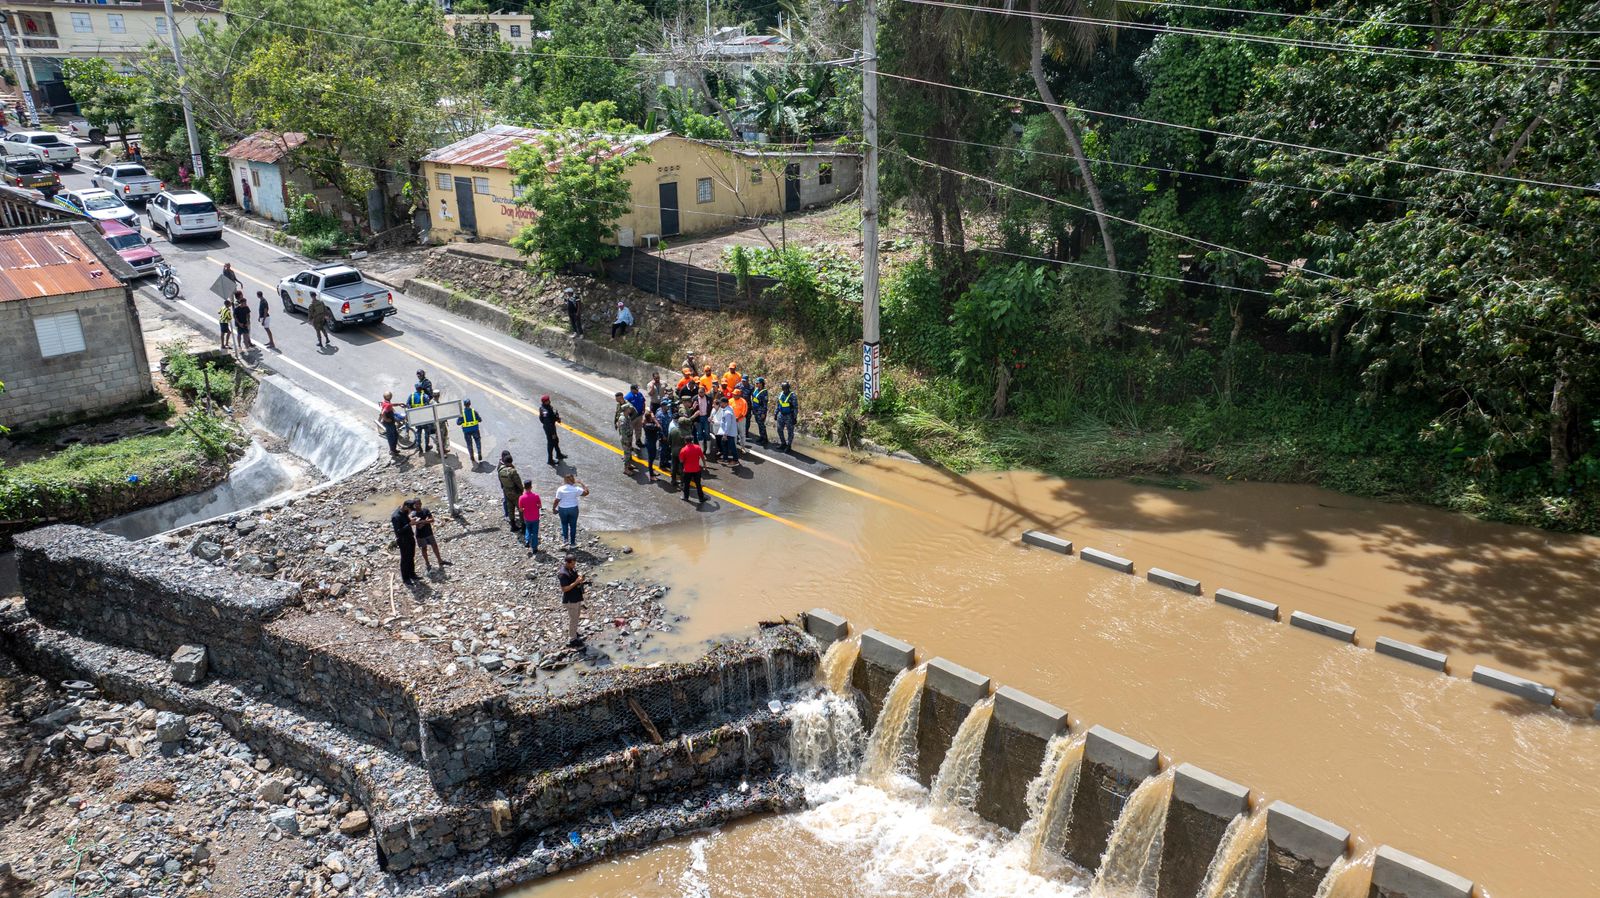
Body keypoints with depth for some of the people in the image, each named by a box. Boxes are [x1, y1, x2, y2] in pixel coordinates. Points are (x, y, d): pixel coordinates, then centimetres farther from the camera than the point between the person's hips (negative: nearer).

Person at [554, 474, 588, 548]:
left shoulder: (560, 489, -12)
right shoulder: (576, 489, -12)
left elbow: (557, 500, -10)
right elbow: (586, 492, -5)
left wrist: (554, 509, 4)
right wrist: (581, 483, 4)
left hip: (562, 509, 0)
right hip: (573, 509, 0)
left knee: (564, 524, 24)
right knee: (573, 525, 11)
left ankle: (565, 539, 16)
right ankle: (572, 543, 17)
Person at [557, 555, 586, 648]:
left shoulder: (572, 569, 3)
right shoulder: (563, 574, -25)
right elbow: (565, 589, -26)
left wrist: (581, 580, -2)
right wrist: (576, 582, -30)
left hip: (577, 598, 9)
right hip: (570, 600, -9)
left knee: (576, 617, 23)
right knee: (573, 619, 2)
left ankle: (573, 633, 41)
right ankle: (572, 640, 14)